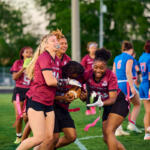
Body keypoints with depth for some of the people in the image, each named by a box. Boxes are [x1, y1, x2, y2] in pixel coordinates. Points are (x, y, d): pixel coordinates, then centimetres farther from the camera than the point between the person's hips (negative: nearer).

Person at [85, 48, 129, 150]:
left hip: (119, 103, -7)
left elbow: (113, 98, -29)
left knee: (109, 131, -23)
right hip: (107, 106, 7)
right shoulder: (88, 75, -14)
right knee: (106, 139, 6)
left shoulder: (111, 76, -25)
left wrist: (102, 103, -48)